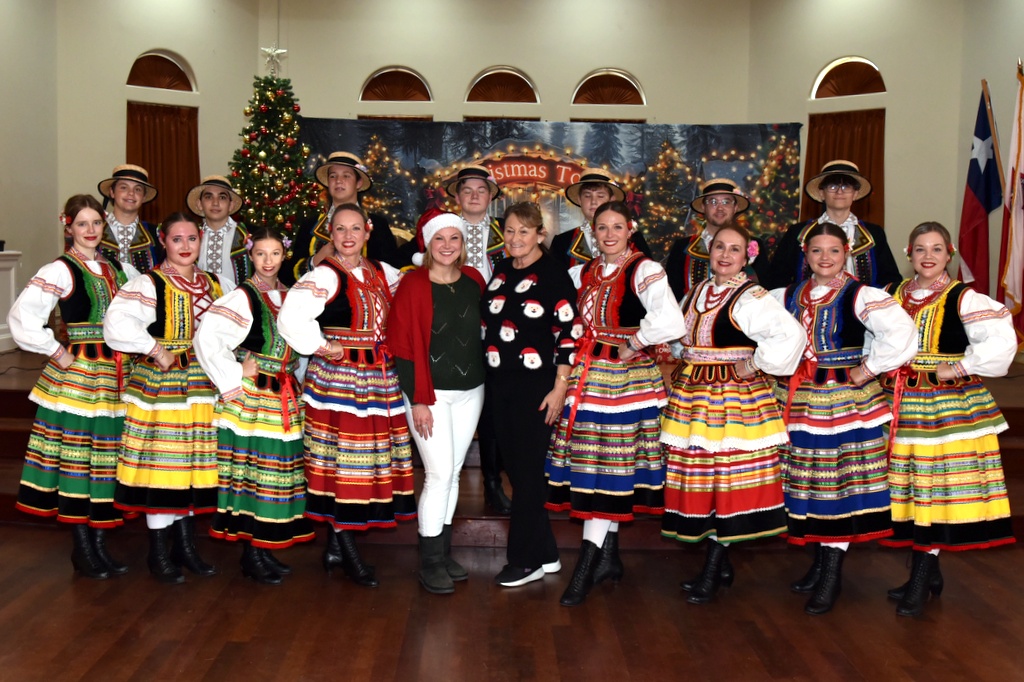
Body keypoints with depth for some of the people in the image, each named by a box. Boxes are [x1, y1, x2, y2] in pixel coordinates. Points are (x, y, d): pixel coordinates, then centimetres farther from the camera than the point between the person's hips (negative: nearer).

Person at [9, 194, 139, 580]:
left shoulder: (120, 270, 12)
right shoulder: (59, 271, -6)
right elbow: (22, 318, -13)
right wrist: (57, 353, -11)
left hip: (115, 375, 6)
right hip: (76, 374, -5)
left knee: (107, 459, 8)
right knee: (76, 458, -1)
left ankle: (99, 545, 17)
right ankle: (83, 550, 9)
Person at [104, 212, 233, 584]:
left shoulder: (216, 285, 12)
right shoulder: (149, 284, -8)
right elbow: (117, 323, -21)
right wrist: (155, 349, -20)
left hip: (202, 386, 6)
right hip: (160, 385, -6)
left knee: (194, 463, 10)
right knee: (161, 463, -1)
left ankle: (186, 545, 23)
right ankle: (158, 552, 12)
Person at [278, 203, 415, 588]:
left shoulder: (382, 274, 11)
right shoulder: (325, 275, -10)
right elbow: (291, 318, -23)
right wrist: (322, 347, -14)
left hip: (379, 381, 7)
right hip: (337, 379, -7)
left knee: (371, 459, 10)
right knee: (342, 463, -2)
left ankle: (336, 546, 23)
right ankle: (347, 553, 8)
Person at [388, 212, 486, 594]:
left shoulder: (474, 281, 5)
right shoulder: (413, 286, -10)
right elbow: (404, 346, -12)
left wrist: (485, 380, 7)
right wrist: (418, 400, -14)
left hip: (470, 391, 5)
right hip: (431, 392, -5)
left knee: (453, 473, 11)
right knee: (439, 473, -8)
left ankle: (444, 552, 22)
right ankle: (430, 563, 4)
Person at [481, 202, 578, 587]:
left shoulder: (554, 274, -7)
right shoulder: (500, 271, 11)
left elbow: (568, 334, -11)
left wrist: (560, 387, -15)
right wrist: (486, 375, 14)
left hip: (536, 386, -6)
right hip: (499, 384, 6)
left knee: (527, 471, -1)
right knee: (515, 467, 9)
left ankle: (525, 560, 12)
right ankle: (545, 554, 22)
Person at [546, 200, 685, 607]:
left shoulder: (644, 271, -10)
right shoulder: (583, 273, 11)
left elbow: (670, 322, -25)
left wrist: (633, 344, -14)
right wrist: (586, 350, 10)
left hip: (626, 377, -6)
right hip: (587, 375, 6)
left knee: (607, 467, -3)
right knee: (592, 465, 9)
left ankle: (586, 565, 2)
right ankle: (608, 557, 22)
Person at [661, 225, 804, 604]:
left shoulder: (750, 298, -11)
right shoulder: (696, 294, 12)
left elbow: (791, 334, -26)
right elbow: (681, 338, 31)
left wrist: (756, 365, -18)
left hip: (735, 397, -7)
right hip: (693, 394, 7)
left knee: (727, 479, -3)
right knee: (700, 478, 10)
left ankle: (712, 572, 6)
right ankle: (720, 563, 22)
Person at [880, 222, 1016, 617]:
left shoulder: (964, 299, -6)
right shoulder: (892, 296, 8)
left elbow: (1001, 343, -15)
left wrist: (958, 368, -16)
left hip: (949, 405, -5)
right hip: (902, 406, 5)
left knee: (936, 488, -2)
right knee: (907, 487, 9)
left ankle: (920, 581, 5)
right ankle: (928, 571, 23)